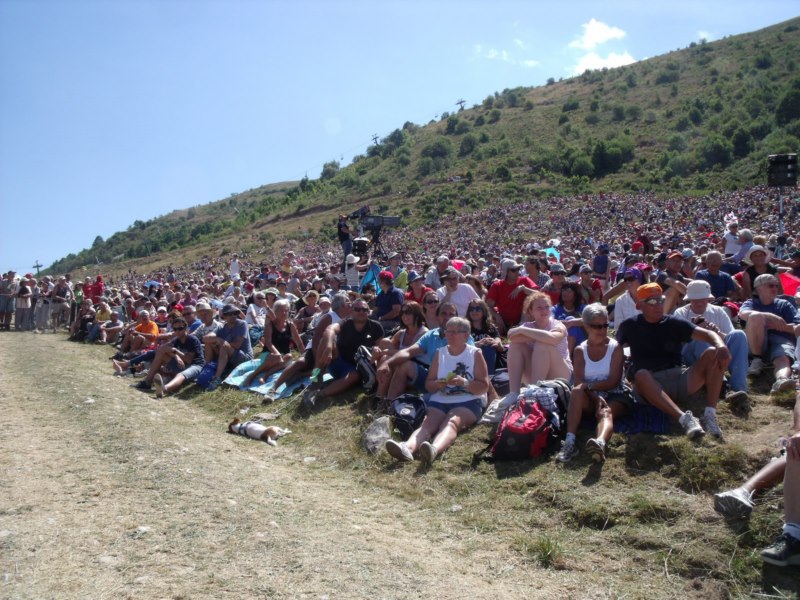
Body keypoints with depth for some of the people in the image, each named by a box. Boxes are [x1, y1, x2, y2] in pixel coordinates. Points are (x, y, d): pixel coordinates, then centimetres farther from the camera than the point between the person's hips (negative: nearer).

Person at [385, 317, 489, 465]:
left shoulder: (475, 354, 7)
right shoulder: (440, 353, 17)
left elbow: (484, 386, 0)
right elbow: (428, 384, 15)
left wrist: (464, 383, -17)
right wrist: (438, 384, -8)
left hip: (468, 402, -3)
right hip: (440, 401, 3)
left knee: (451, 422, -34)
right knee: (428, 422, -28)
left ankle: (435, 449, -65)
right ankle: (408, 447, -57)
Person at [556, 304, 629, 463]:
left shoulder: (615, 347, 2)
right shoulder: (580, 350, 7)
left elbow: (614, 381, -8)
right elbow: (578, 383, -5)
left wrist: (589, 386, -21)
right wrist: (596, 397, -22)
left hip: (614, 396, -2)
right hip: (590, 399, 2)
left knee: (606, 412, -35)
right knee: (577, 392, -32)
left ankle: (600, 444, -71)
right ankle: (569, 442, -47)